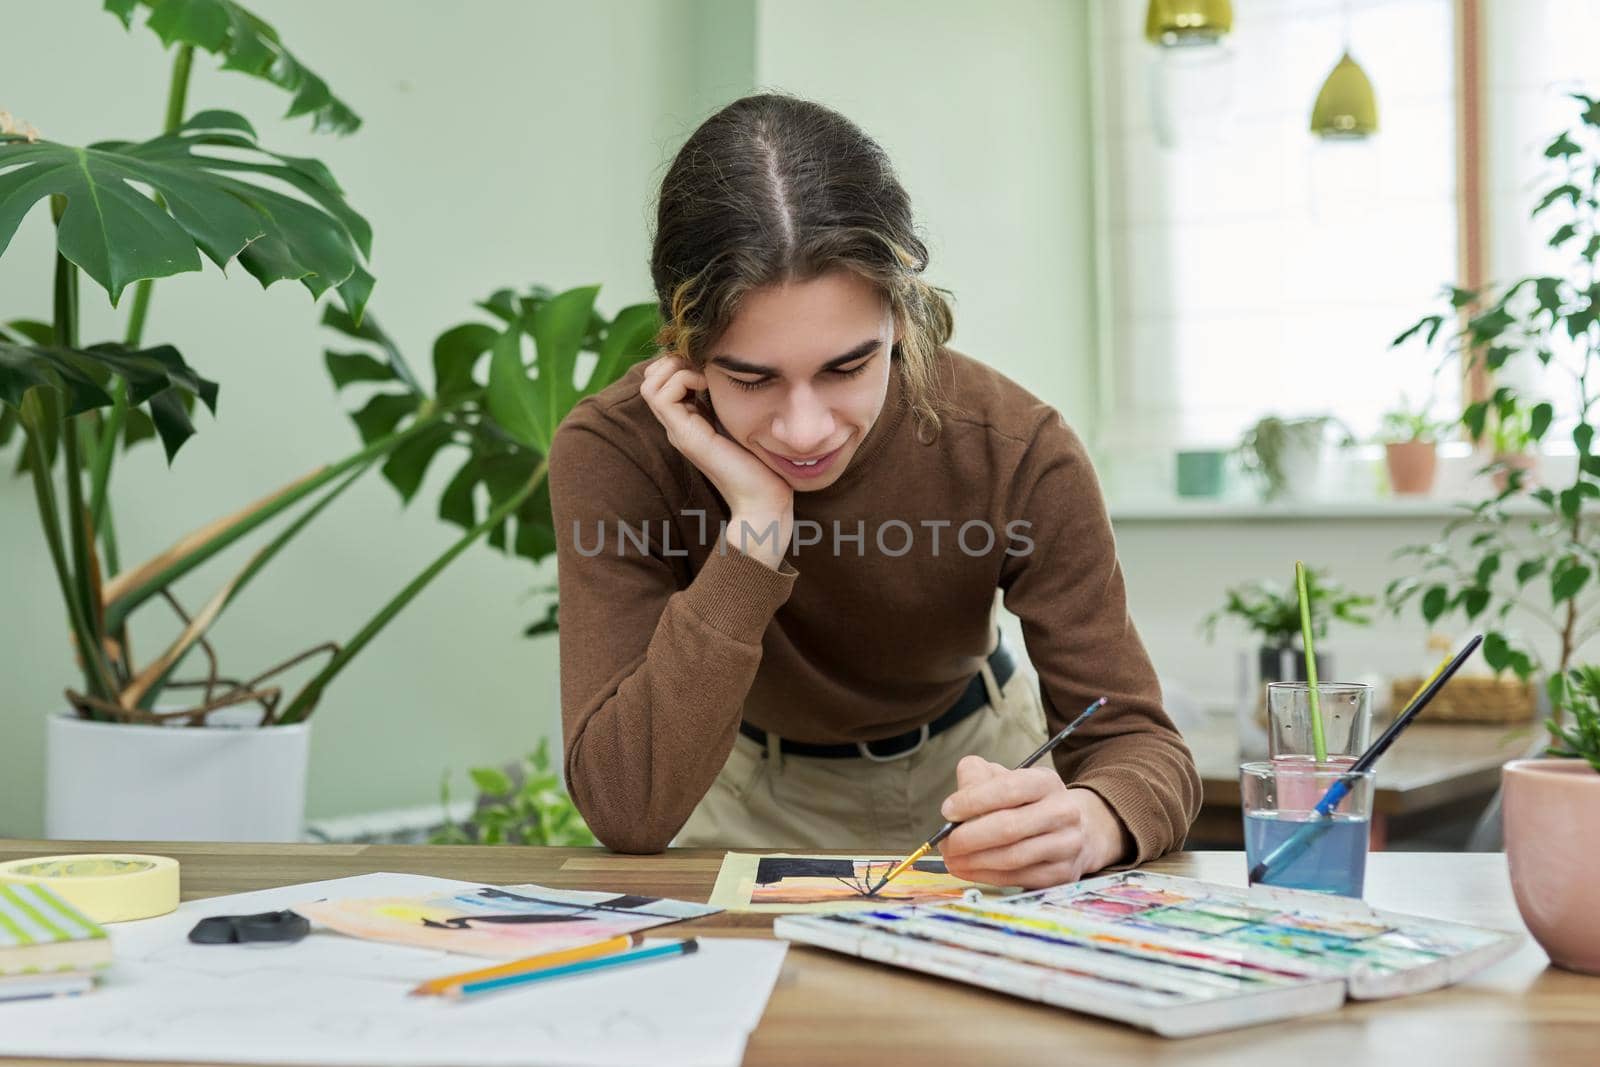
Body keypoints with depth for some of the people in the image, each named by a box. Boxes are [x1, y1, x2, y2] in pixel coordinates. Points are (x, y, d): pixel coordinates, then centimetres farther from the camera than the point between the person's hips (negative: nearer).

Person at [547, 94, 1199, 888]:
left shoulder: (1016, 450, -24)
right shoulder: (613, 452, -26)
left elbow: (1136, 742, -22)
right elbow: (628, 812, -33)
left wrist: (1085, 823, -46)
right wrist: (756, 523, -38)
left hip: (969, 776, 2)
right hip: (753, 805, -1)